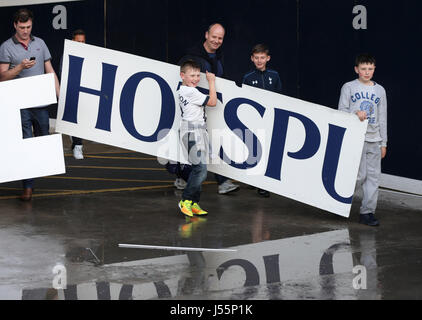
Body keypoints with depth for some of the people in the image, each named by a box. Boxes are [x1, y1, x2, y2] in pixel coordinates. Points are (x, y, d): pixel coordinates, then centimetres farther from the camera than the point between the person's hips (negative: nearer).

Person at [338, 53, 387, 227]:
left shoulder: (380, 90, 12)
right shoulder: (348, 87, 2)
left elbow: (382, 118, 14)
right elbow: (341, 111, 0)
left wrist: (383, 143, 11)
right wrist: (356, 114, -20)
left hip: (374, 140, 4)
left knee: (373, 176, 0)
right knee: (360, 175, -9)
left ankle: (367, 212, 5)